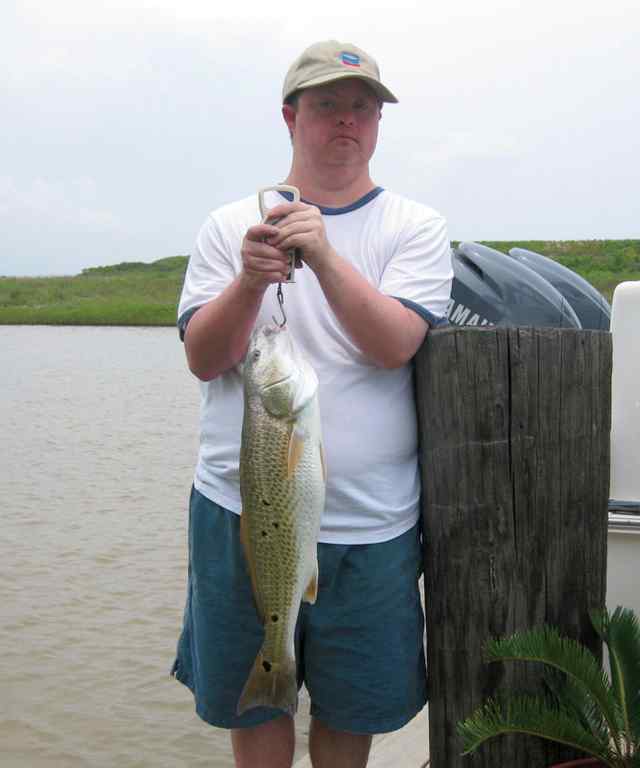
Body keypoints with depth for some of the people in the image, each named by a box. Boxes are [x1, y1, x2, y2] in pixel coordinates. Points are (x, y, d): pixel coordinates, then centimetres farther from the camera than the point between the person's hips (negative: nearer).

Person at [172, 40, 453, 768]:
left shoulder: (414, 227, 2)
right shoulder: (229, 225, 5)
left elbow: (393, 345, -14)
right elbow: (203, 358, -5)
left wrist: (325, 258, -27)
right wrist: (250, 280, -22)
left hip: (367, 525, -1)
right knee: (251, 705, 15)